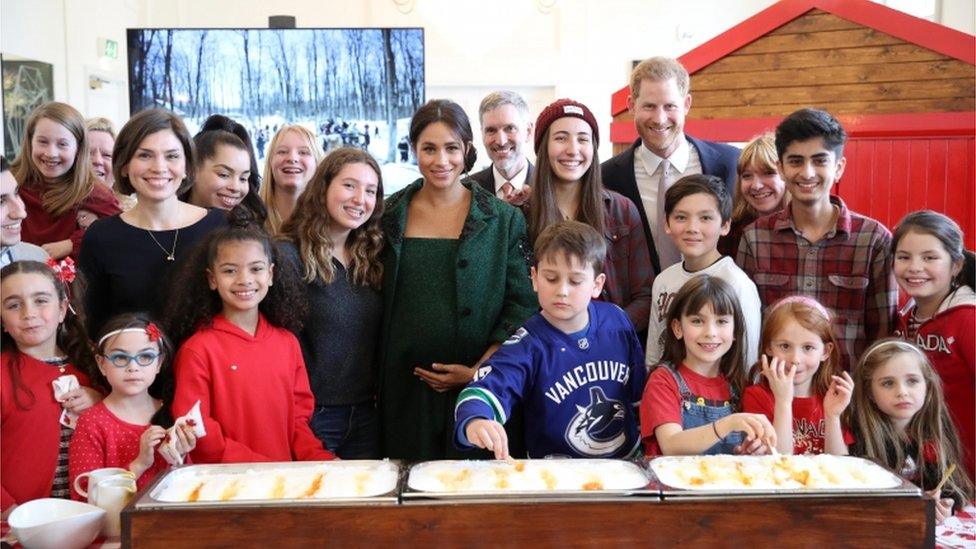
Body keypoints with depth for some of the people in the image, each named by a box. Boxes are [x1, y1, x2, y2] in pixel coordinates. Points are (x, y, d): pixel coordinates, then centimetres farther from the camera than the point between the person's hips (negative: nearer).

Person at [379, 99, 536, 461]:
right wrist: (375, 383, 2)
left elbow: (523, 306, -1)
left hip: (480, 387, -1)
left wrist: (481, 370, -10)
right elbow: (376, 304, 11)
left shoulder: (505, 220, 1)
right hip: (405, 389, 1)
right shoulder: (389, 217, 6)